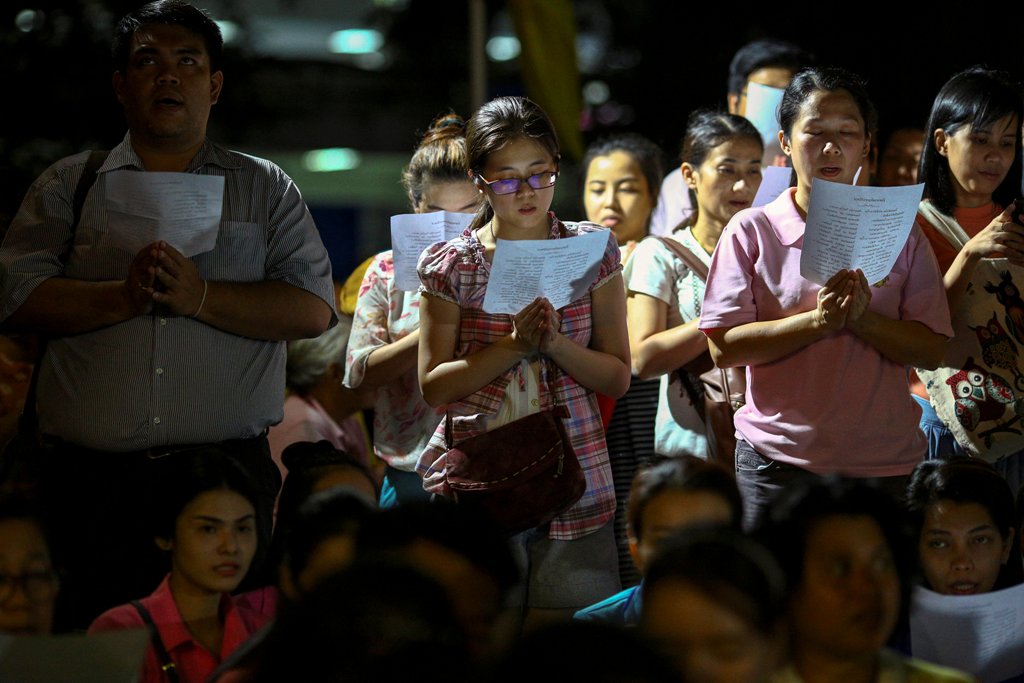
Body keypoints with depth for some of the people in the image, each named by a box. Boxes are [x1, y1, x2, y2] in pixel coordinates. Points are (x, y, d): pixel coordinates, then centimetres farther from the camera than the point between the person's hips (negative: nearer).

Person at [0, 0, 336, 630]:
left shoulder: (266, 189, 14)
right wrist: (121, 298, -13)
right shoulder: (68, 187, 14)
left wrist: (200, 296, -11)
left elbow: (313, 308, 1)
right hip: (94, 479, 0)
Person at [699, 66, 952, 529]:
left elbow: (933, 349, 1)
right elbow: (723, 347, -6)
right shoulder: (752, 231, 3)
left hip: (885, 463, 1)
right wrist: (817, 321, -17)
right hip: (778, 462, -1)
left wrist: (862, 319, -16)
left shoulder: (901, 234, 8)